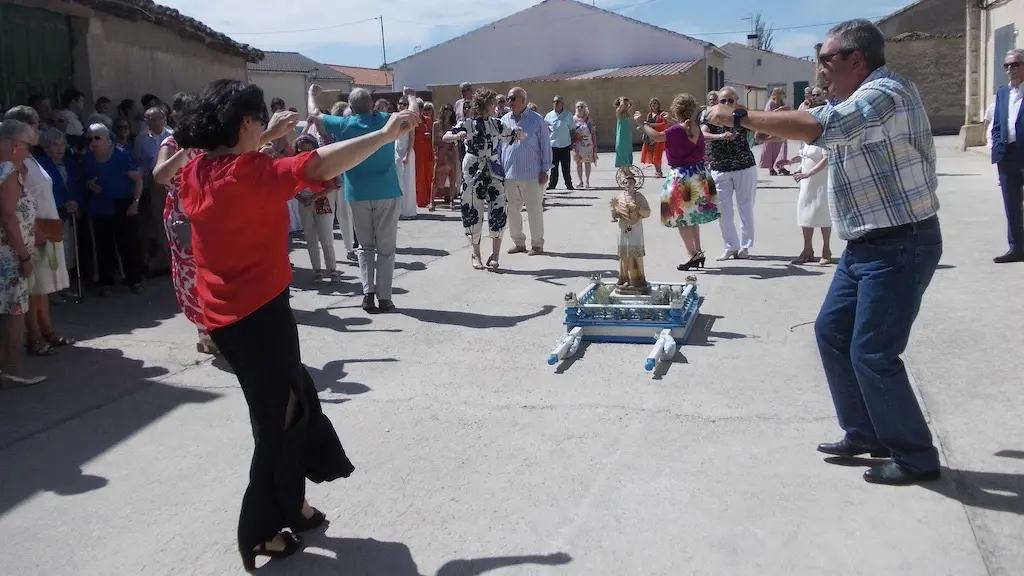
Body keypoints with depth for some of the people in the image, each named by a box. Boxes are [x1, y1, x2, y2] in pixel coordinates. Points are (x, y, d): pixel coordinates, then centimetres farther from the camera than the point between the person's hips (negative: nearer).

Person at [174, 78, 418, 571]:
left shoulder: (195, 172, 3)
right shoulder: (250, 173, -20)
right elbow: (321, 166, -28)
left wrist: (267, 138, 23)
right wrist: (386, 133, -22)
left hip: (225, 314, 9)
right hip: (259, 313, -9)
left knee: (291, 401, 21)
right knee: (280, 419, 6)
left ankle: (292, 504, 31)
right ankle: (261, 533, 16)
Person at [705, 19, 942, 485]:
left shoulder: (885, 93, -19)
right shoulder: (864, 101, 14)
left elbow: (816, 127, -33)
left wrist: (739, 117, -27)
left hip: (899, 247, -10)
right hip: (867, 245, 10)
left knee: (873, 353, -5)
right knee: (832, 332, 13)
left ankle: (916, 457, 12)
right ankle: (865, 435, 25)